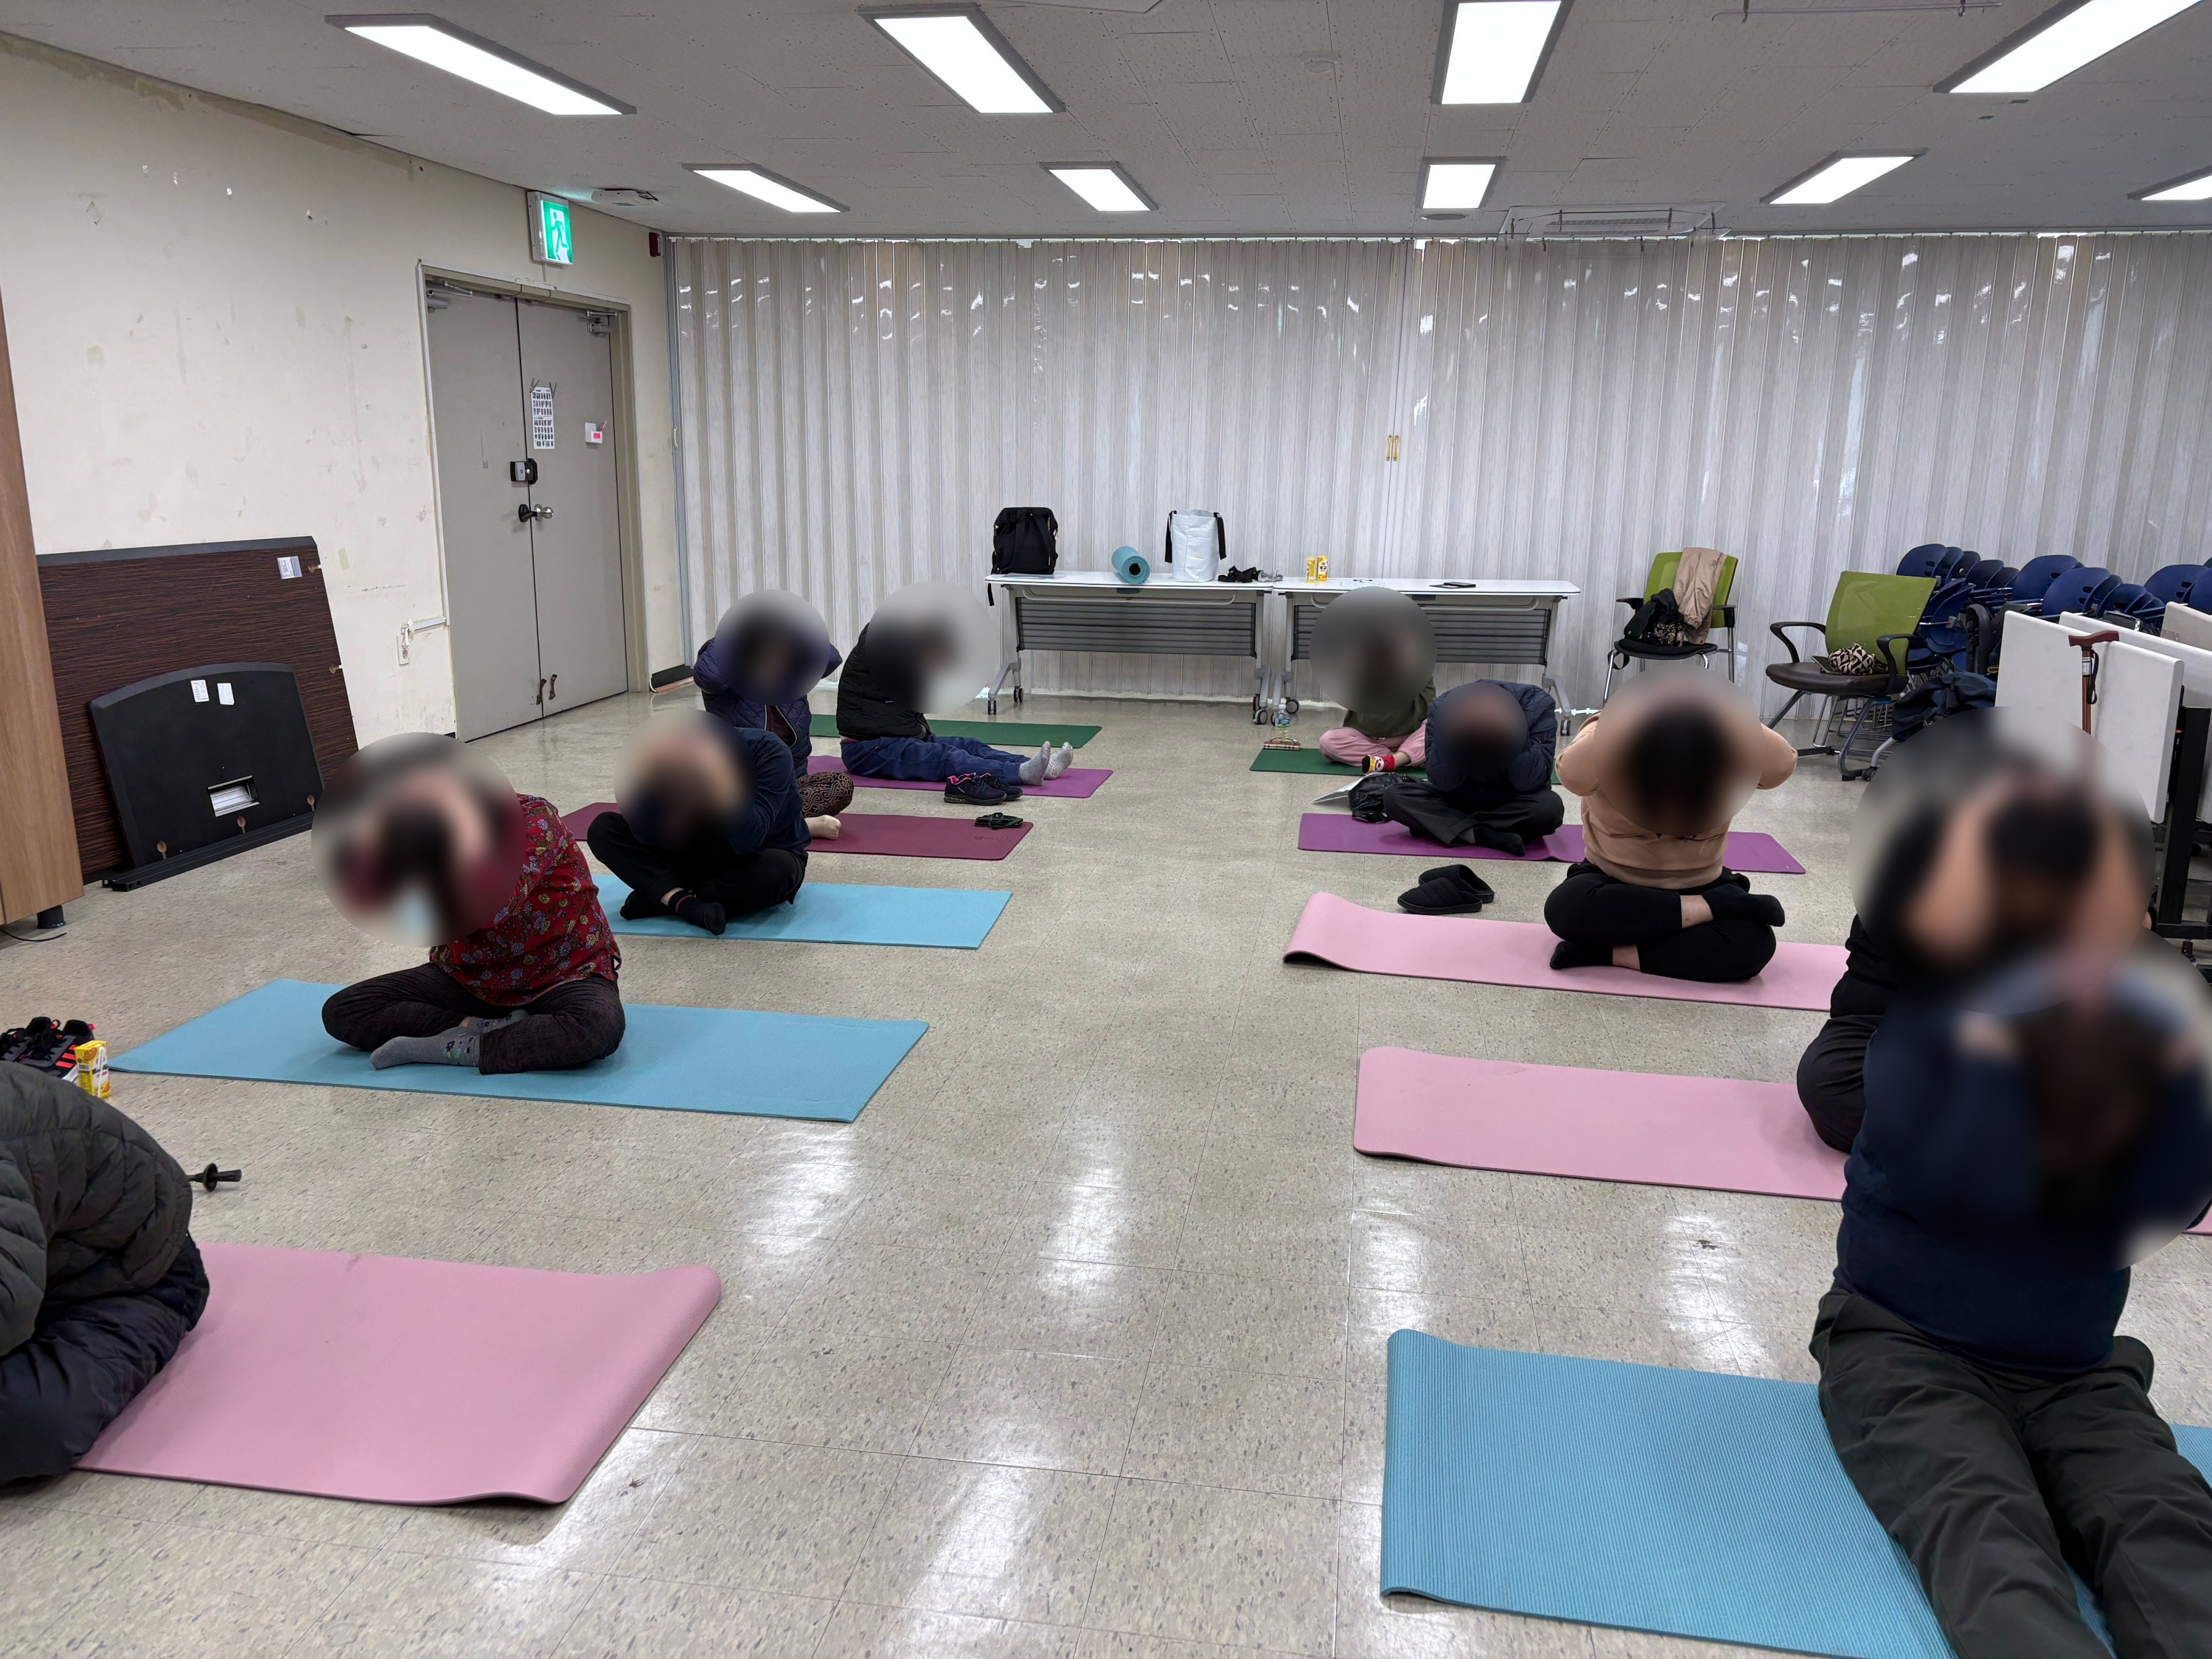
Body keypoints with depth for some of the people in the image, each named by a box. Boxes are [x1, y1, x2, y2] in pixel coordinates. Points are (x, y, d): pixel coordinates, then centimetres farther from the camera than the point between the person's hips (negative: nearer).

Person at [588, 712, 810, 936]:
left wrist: (719, 790, -46)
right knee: (603, 827, -13)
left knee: (778, 868, -41)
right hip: (699, 858, 3)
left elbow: (748, 842, -36)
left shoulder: (770, 752, -25)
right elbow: (645, 836, -21)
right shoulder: (673, 752, -15)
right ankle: (686, 904, -31)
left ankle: (663, 898, -23)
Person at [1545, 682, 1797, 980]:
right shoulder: (1605, 749, -24)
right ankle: (1716, 904, -21)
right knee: (1565, 907, -36)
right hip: (1613, 884, -1)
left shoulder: (1727, 755, -18)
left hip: (1699, 888, 1)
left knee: (1754, 942, -30)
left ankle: (1606, 952, -24)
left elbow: (1782, 765, -35)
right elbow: (1572, 772, -46)